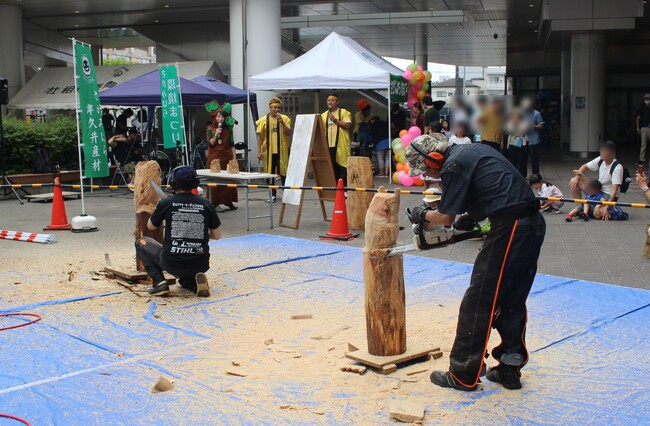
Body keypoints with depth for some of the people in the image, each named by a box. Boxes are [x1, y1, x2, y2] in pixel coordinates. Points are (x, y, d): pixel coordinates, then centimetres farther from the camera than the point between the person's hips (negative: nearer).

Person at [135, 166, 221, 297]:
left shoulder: (166, 203, -4)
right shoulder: (205, 204, 0)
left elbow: (151, 226, 15)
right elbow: (217, 235, 8)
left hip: (172, 264, -3)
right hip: (200, 265, 3)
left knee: (141, 243, 22)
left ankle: (159, 282, 7)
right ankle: (193, 282, 5)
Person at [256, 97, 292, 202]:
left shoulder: (285, 118, 3)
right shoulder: (263, 120, 3)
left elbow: (288, 133, -4)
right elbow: (259, 136, 3)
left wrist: (282, 122, -17)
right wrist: (259, 151, -3)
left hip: (282, 150, -1)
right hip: (268, 151, 1)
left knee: (284, 172, 0)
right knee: (269, 172, 6)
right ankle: (272, 195, 16)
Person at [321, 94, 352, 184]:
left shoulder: (344, 112, 2)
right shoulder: (324, 115, 16)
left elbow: (347, 126, -10)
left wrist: (335, 120, -13)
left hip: (341, 145, -4)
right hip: (328, 145, 4)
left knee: (342, 168, -4)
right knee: (331, 168, 5)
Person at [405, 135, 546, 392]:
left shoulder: (453, 165, -8)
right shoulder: (470, 150, 19)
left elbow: (446, 218, -4)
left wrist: (422, 215, 15)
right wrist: (472, 217, 21)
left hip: (510, 229, -10)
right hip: (533, 224, 10)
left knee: (479, 302, -2)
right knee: (511, 301, 17)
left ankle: (463, 376, 6)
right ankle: (510, 369, 24)